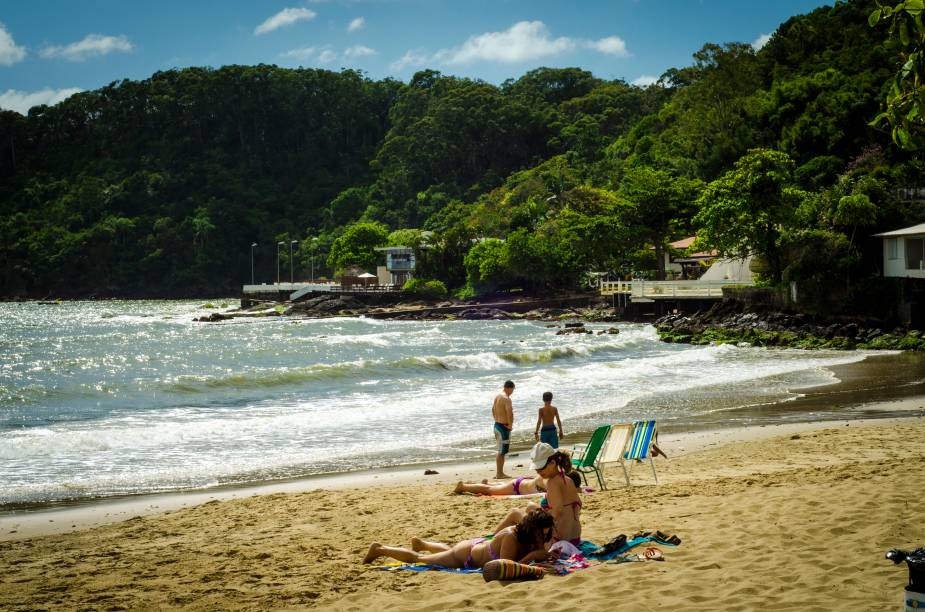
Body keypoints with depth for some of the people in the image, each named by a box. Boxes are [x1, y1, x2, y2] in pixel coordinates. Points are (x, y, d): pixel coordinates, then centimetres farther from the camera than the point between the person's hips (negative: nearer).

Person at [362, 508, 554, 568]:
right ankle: (380, 549, 33)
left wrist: (545, 554, -29)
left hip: (478, 545, 7)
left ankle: (420, 543, 67)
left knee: (447, 550, 41)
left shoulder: (529, 536, -19)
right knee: (418, 559, 13)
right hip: (465, 556, -7)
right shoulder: (510, 538, -40)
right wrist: (532, 556, -46)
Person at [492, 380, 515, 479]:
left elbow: (493, 410, 23)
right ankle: (499, 474, 0)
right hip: (504, 427, -9)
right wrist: (510, 425, -15)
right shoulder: (506, 398, -18)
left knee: (501, 450, 17)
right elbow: (510, 413, -27)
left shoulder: (497, 396, 10)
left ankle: (500, 472, 23)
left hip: (497, 425, 9)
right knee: (501, 451, -3)